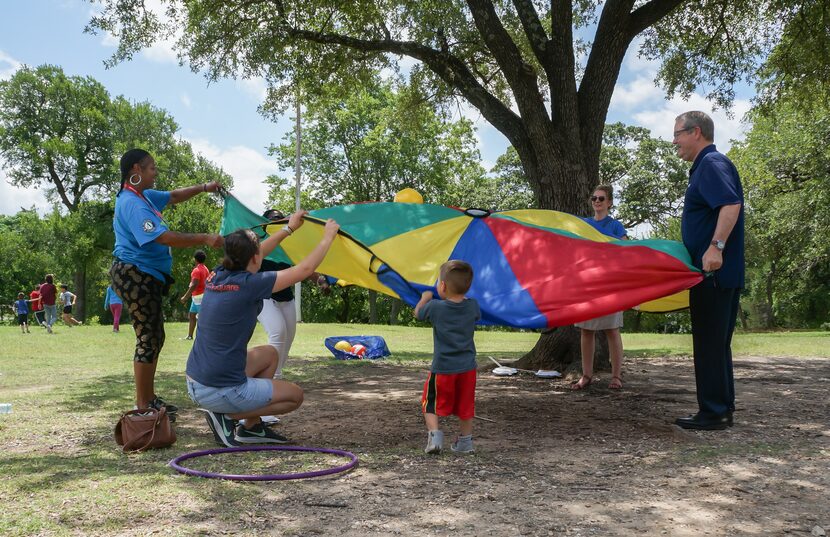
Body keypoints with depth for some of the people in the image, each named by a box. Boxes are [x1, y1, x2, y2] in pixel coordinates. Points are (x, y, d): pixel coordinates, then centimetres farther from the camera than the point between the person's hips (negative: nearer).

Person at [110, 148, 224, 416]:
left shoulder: (144, 196, 12)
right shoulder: (133, 203, -20)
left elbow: (174, 196, 28)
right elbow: (164, 237, -31)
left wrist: (204, 188, 18)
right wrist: (205, 239, -31)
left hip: (147, 278, 11)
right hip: (135, 276, -11)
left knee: (154, 337, 16)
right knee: (148, 338, -6)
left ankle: (149, 397, 25)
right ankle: (143, 404, 2)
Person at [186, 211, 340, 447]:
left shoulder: (217, 276, 2)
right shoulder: (248, 284, -19)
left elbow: (250, 256, 22)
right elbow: (305, 269, -11)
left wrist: (288, 228, 32)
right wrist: (328, 236, 5)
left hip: (195, 385, 8)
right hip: (220, 392, -8)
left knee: (269, 354, 26)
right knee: (295, 395, 11)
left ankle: (252, 427, 22)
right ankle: (226, 416, -1)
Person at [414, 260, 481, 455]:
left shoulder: (435, 307, -12)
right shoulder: (472, 306, -3)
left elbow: (418, 313, 9)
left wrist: (425, 298, 26)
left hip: (442, 367, -3)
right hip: (467, 367, 4)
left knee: (430, 403, 10)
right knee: (465, 406, 15)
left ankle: (434, 433, -8)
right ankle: (465, 442, 22)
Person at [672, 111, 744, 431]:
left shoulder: (712, 164, -11)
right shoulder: (706, 166, 20)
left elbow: (732, 204, -27)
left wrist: (716, 246, -33)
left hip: (713, 271, -10)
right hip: (723, 272, 10)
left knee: (709, 342, -5)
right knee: (717, 342, 13)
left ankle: (713, 413, 1)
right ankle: (722, 409, 20)